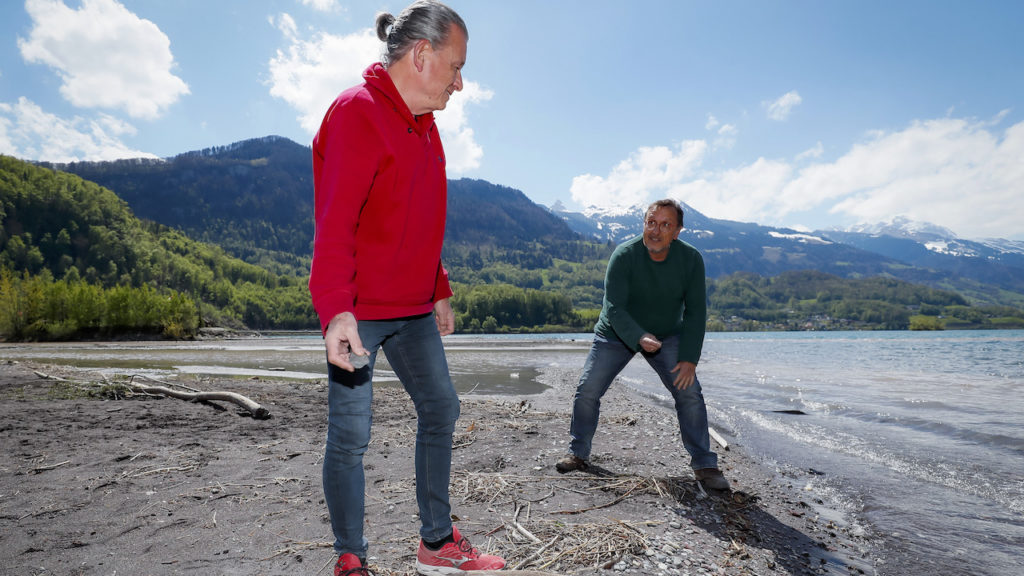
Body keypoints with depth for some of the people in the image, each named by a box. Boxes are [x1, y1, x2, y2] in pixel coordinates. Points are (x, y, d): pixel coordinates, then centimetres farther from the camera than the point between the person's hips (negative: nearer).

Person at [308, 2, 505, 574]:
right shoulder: (357, 111, -12)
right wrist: (336, 310, -30)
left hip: (412, 311, 9)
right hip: (357, 313, -9)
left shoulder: (424, 124, 15)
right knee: (350, 435, 0)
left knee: (441, 408, 11)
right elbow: (333, 223, -21)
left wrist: (440, 292, 20)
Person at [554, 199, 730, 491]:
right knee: (587, 391, -5)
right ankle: (578, 454, 16)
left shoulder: (691, 259, -17)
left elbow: (695, 311, -12)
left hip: (668, 335, 1)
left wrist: (689, 358, -20)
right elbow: (614, 308, -27)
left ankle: (704, 465, 4)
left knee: (689, 393, -11)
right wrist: (639, 338, -44)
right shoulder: (624, 255, -25)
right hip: (617, 333, -1)